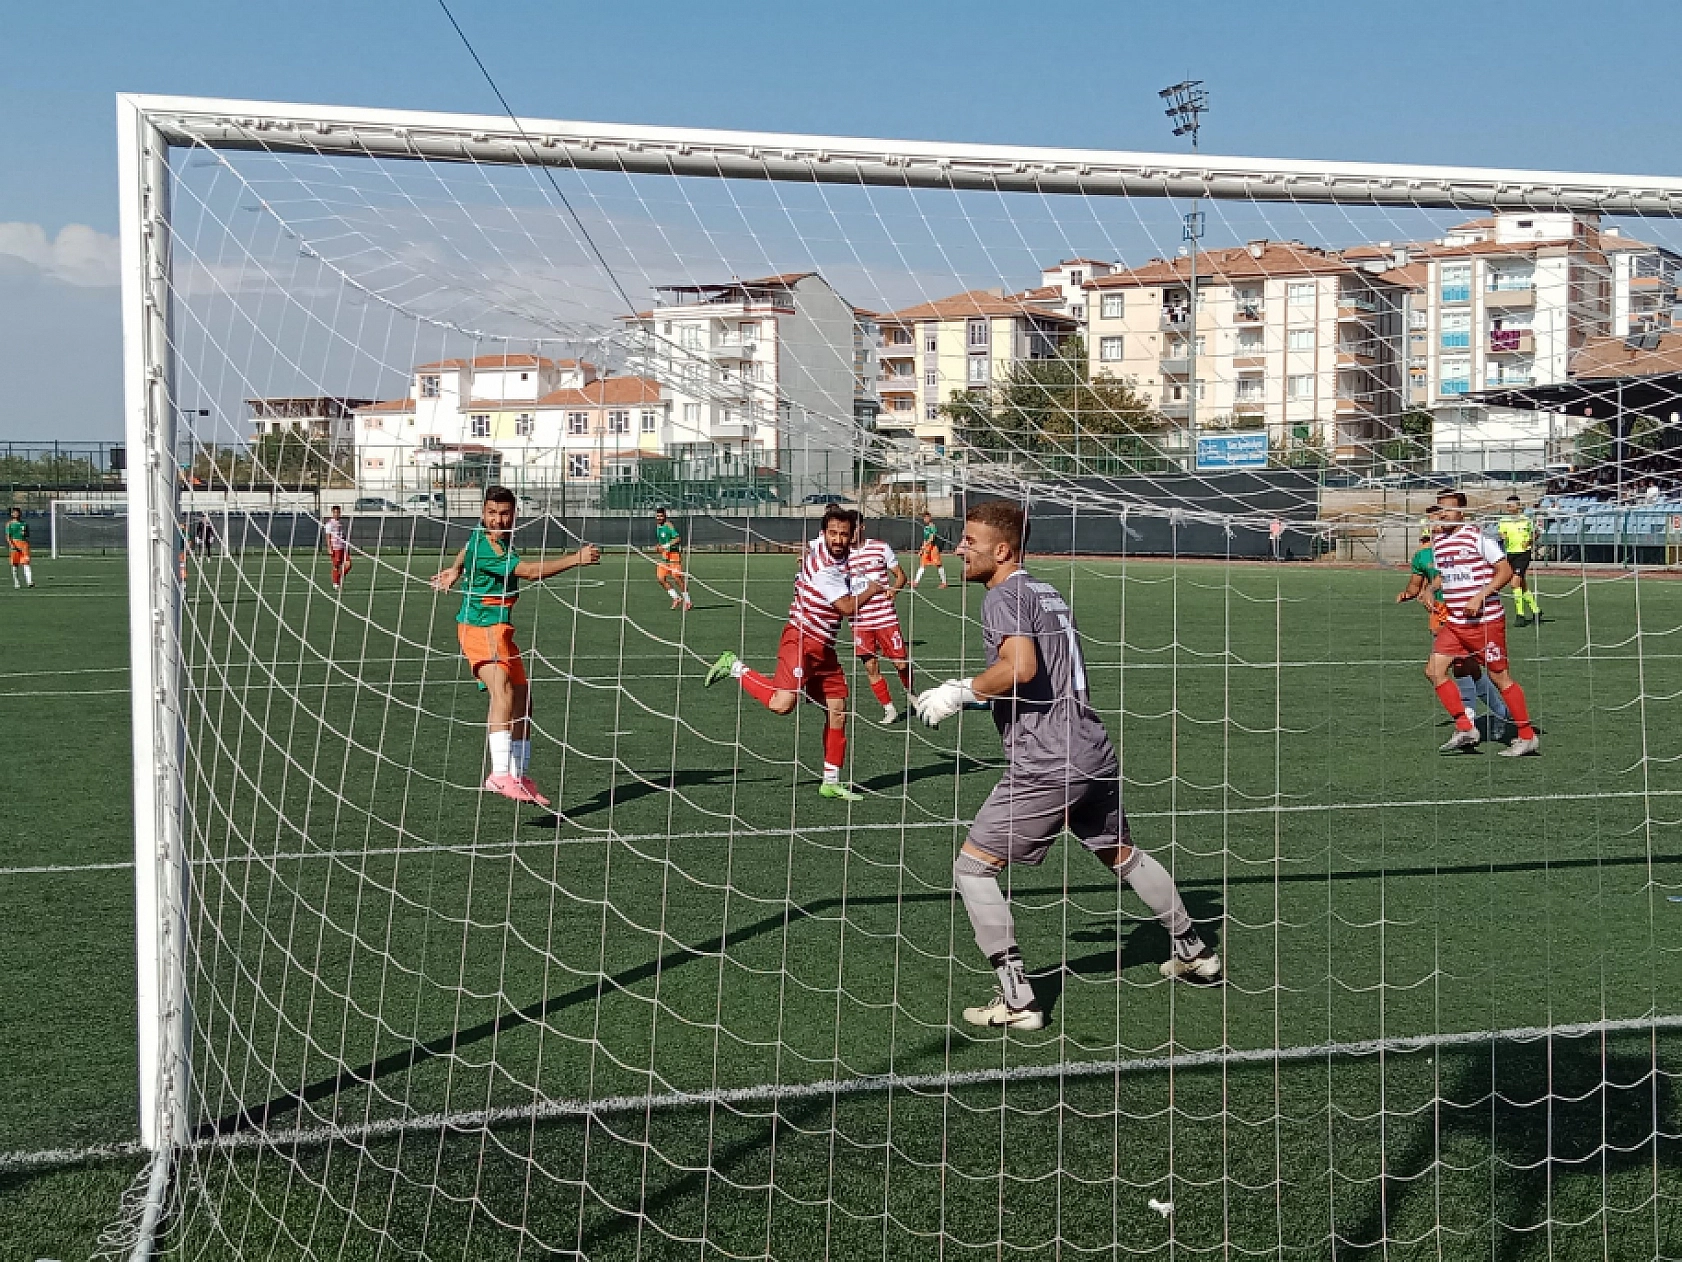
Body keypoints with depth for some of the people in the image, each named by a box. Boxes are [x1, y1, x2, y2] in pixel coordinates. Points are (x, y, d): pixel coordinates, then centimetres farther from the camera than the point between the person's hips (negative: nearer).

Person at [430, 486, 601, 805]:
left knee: (522, 702, 11)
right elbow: (531, 571, -25)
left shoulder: (501, 536, 8)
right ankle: (500, 773, -42)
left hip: (500, 630, 10)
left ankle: (521, 778, 21)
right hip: (481, 628, -10)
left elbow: (468, 548, 31)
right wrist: (577, 559, -21)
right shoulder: (485, 549, -22)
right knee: (503, 692, -29)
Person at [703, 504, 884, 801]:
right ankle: (736, 668, 0)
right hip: (801, 640, -9)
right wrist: (872, 590, -1)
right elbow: (847, 607, -17)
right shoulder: (824, 567, -20)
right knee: (782, 704, -24)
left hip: (824, 648, 9)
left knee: (838, 711, 7)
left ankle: (831, 782, 15)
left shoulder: (843, 557, 10)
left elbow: (804, 552, 31)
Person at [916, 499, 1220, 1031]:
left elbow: (1020, 667, -27)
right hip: (1095, 751, 9)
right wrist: (986, 694, 22)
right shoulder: (1048, 592, 18)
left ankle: (1016, 999, -4)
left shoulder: (1003, 596, -10)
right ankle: (1194, 951, 43)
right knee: (1123, 855, 28)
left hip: (1045, 764, -9)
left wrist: (961, 692, -14)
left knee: (972, 868, -2)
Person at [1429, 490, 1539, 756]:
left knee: (1500, 677, -2)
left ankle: (1528, 737, 8)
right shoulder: (1437, 542, 11)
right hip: (1453, 622, 7)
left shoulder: (1478, 537, -10)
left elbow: (1506, 571, -12)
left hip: (1486, 621, -7)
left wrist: (1480, 597, -20)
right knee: (1434, 670, -4)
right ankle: (1465, 729, 3)